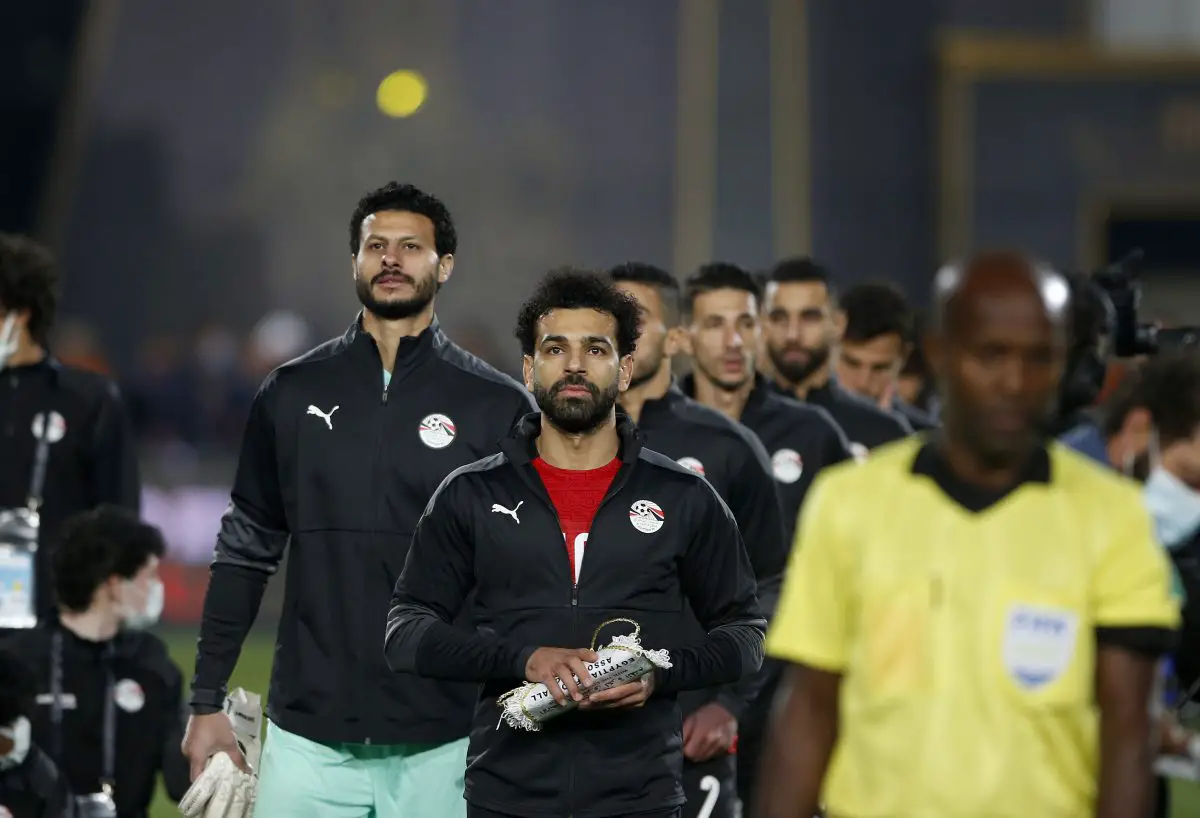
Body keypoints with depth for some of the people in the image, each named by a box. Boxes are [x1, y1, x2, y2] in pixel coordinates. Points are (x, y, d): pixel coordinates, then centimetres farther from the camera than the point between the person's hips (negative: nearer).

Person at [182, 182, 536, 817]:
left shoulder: (497, 407, 2)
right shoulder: (292, 394, 8)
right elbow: (246, 552, 12)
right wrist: (207, 701, 8)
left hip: (440, 743, -1)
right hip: (309, 734, 1)